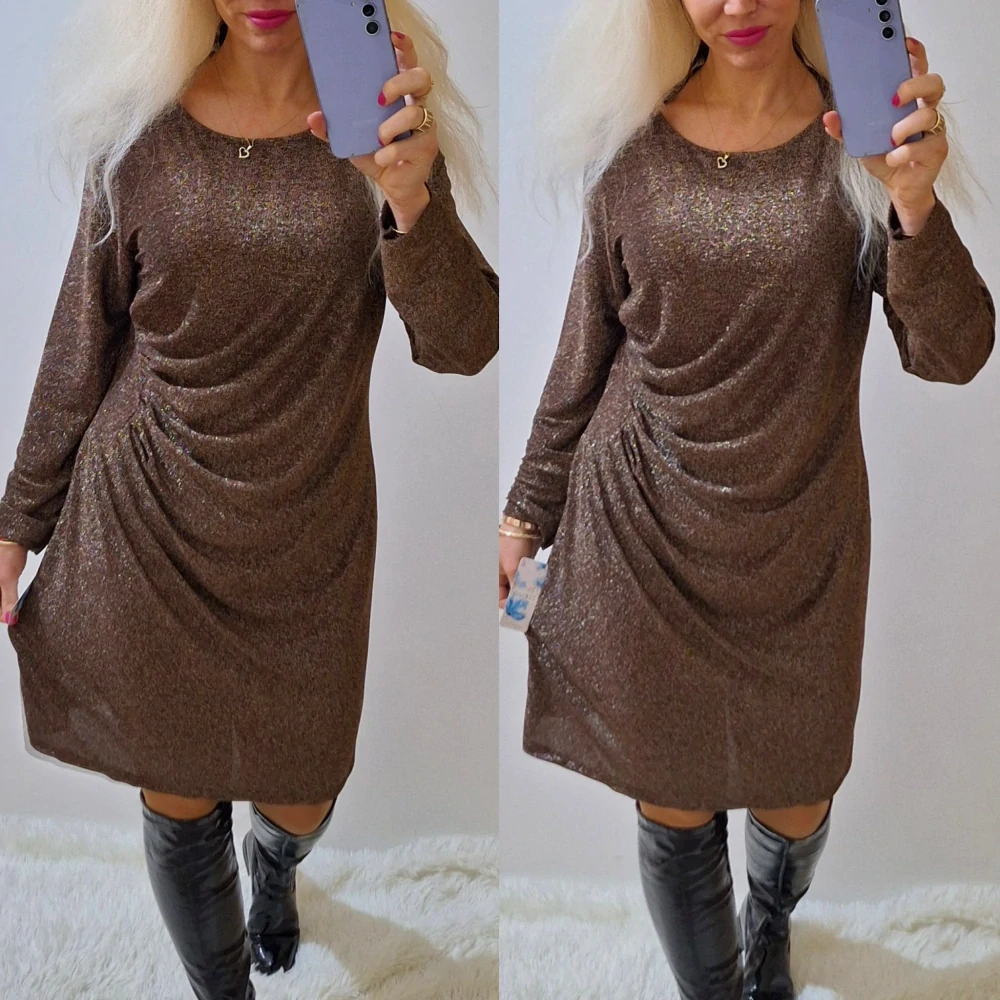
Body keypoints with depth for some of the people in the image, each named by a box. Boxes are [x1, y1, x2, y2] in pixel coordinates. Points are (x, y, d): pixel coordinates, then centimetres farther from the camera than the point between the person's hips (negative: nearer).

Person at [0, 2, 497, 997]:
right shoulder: (144, 120, -7)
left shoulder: (381, 109, -8)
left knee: (299, 797, 15)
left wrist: (411, 198, -36)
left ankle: (275, 866, 55)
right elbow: (84, 336, 2)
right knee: (177, 795, 10)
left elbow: (461, 344, -17)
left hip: (307, 536, 1)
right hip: (146, 516, 0)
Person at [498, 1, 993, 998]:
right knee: (673, 802, 9)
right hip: (641, 527, 0)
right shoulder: (632, 143, -4)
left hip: (802, 538, 1)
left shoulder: (863, 135, -6)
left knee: (795, 802, 15)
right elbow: (589, 345, 4)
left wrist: (913, 202, -31)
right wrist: (527, 509, 6)